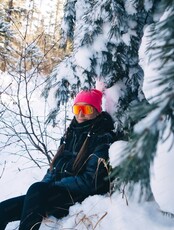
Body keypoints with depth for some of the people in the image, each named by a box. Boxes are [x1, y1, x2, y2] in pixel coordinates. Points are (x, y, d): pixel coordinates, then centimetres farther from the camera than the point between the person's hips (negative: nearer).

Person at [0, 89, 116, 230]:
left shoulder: (103, 139, -6)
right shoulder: (71, 134, 16)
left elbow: (91, 181, -15)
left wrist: (54, 185, -12)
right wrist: (46, 185, -2)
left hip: (79, 197, -7)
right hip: (56, 194, 7)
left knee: (36, 189, -34)